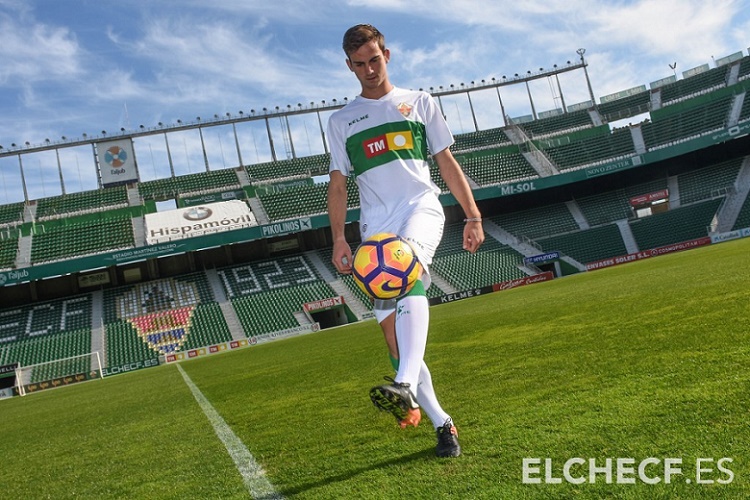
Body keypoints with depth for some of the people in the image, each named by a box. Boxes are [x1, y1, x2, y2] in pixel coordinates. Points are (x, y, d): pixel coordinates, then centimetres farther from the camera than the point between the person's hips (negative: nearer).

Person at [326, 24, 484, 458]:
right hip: (376, 225, 2)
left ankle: (406, 386, -47)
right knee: (391, 325, -6)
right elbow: (338, 183, 14)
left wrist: (473, 216, 5)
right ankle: (442, 423, 4)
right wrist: (339, 238, 2)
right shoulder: (341, 121, 17)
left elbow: (448, 162, 13)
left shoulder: (419, 102, 15)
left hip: (421, 208, -2)